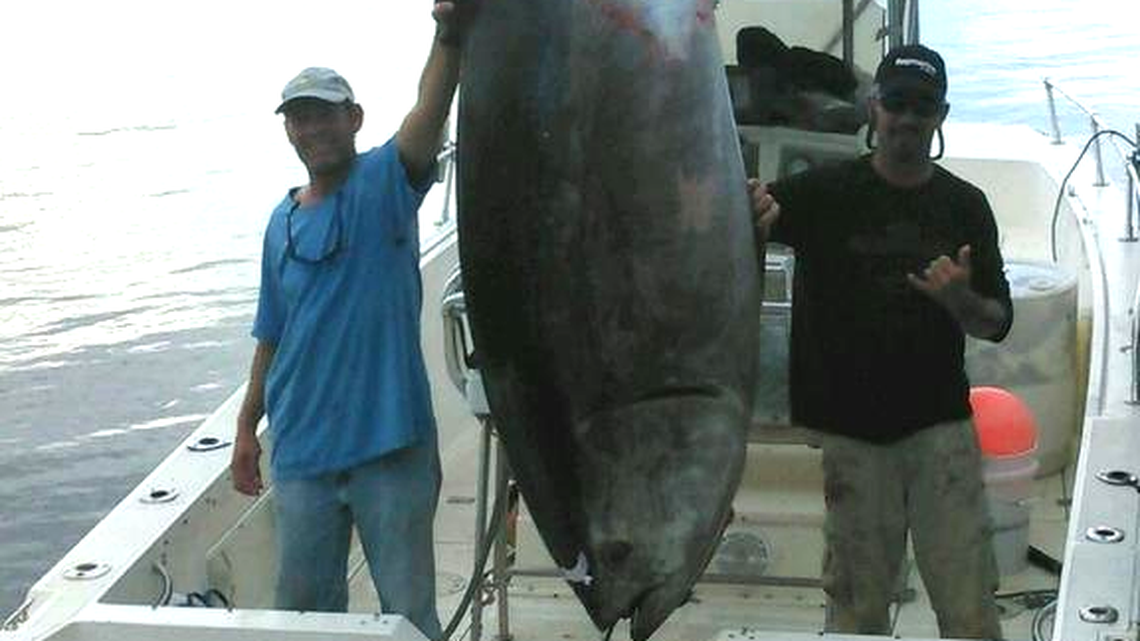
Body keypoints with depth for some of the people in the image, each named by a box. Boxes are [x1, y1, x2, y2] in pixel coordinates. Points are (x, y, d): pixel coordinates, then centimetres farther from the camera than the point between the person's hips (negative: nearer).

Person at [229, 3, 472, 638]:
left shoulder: (384, 183, -5)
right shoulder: (282, 223, 10)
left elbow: (429, 114, -25)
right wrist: (247, 427, 17)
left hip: (390, 442, -5)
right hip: (303, 447, 5)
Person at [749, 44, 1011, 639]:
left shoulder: (965, 205, 7)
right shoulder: (826, 191, 1)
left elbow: (997, 323, 9)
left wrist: (959, 300, -14)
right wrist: (751, 213, -37)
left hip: (940, 424, 2)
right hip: (850, 428, -1)